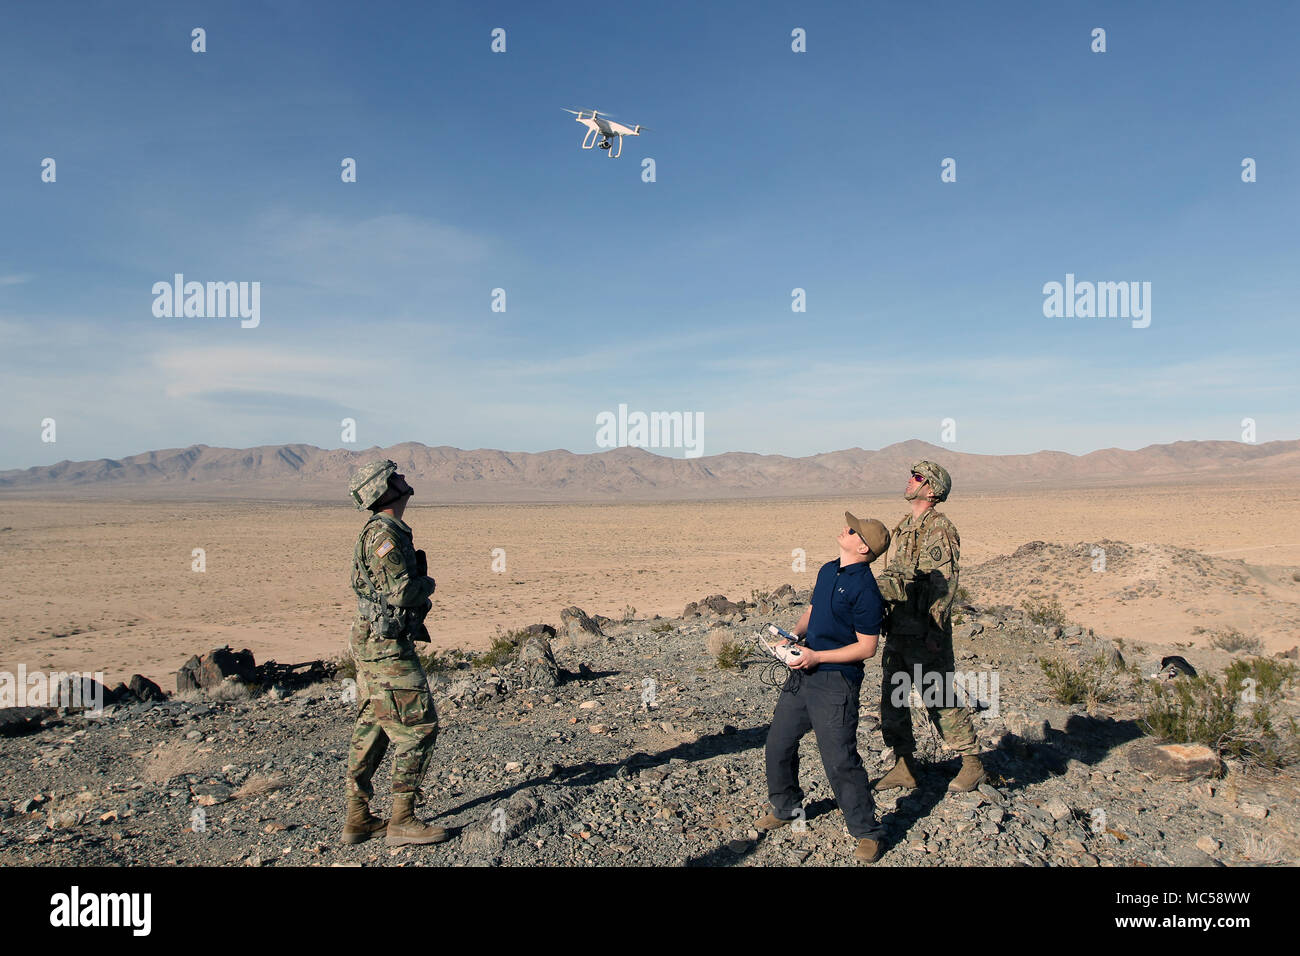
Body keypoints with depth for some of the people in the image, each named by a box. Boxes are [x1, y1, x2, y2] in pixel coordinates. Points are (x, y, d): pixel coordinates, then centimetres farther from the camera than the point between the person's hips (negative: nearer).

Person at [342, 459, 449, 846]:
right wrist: (427, 584, -6)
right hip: (387, 645, -10)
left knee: (371, 731, 14)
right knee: (418, 727, -4)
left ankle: (357, 819, 22)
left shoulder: (385, 532, 14)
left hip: (374, 643, 10)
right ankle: (401, 822, 2)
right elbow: (403, 592, -24)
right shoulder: (384, 534, -18)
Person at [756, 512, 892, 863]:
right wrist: (795, 634, 3)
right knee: (778, 743, 15)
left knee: (839, 760, -5)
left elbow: (866, 647, -16)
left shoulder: (865, 590, -17)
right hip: (803, 674, 9)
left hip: (835, 682, -9)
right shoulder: (828, 570, 9)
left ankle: (867, 833, 13)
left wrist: (817, 656, -18)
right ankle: (786, 808, 36)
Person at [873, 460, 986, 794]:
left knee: (940, 702, 1)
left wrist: (934, 634, -22)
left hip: (924, 632, -8)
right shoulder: (903, 527, 14)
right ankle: (904, 767, 22)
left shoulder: (939, 528, -13)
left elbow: (944, 585, -18)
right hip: (898, 630, 8)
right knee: (892, 698, 11)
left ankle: (973, 764, 18)